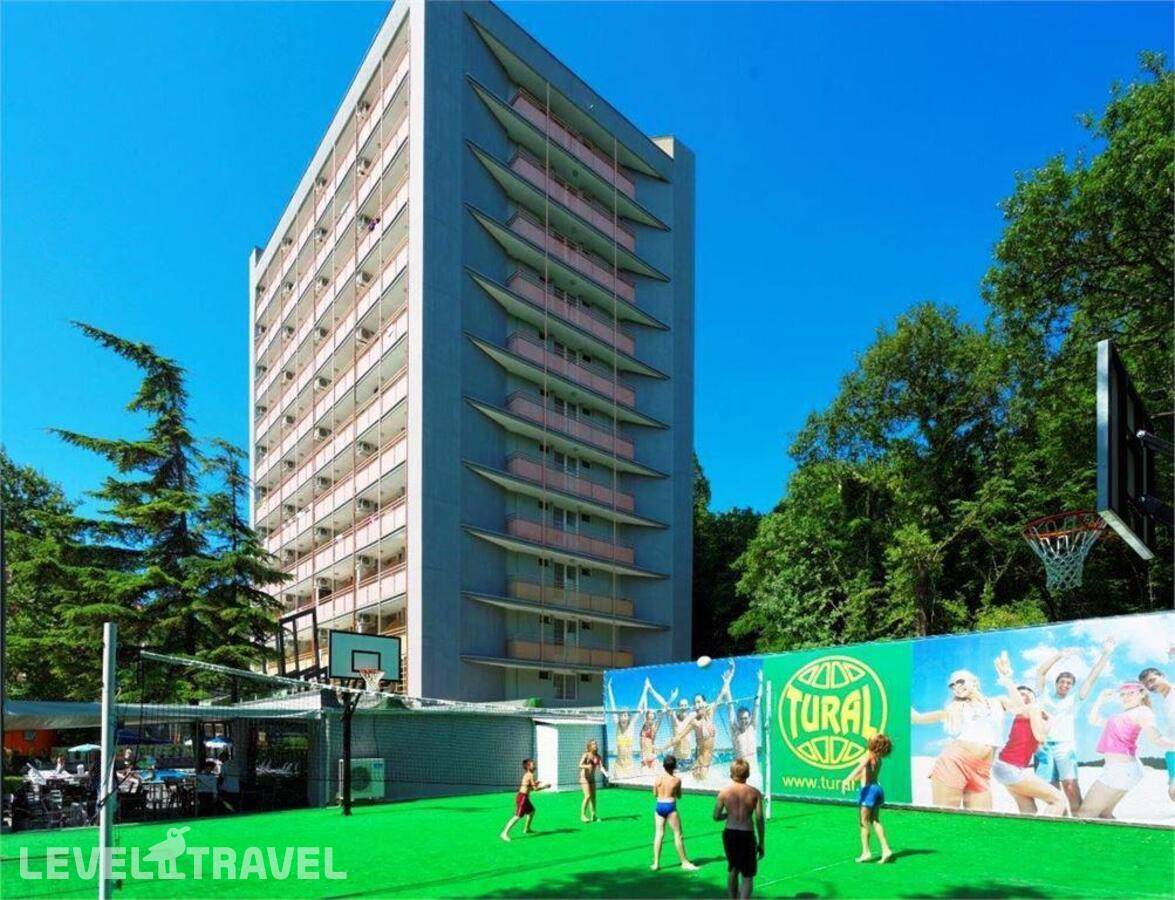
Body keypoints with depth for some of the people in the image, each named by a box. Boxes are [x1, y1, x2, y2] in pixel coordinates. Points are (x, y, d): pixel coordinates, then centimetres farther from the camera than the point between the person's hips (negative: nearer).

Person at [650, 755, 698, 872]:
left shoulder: (658, 778, -3)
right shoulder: (677, 780, -9)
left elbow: (655, 794, 6)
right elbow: (679, 796, 2)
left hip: (659, 806, 4)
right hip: (670, 807, -3)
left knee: (659, 834, 10)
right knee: (678, 834, 4)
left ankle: (656, 863, 11)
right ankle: (684, 862, 9)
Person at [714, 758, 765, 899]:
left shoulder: (724, 792, -3)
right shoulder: (754, 793, -6)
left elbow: (716, 816, -1)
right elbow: (759, 819, -6)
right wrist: (761, 843, 2)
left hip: (729, 834, 3)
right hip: (746, 835, -2)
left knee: (733, 870, 25)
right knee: (748, 876, 7)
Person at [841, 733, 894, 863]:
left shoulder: (869, 755, -13)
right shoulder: (878, 758, 12)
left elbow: (860, 767, -31)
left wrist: (848, 779, -41)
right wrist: (854, 779, 41)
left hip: (868, 789, -8)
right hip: (877, 788, 8)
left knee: (864, 822, 1)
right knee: (875, 821, 13)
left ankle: (866, 852, 4)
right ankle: (886, 850, 9)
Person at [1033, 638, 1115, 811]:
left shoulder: (1074, 700, 19)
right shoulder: (1045, 696, 17)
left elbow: (1092, 677, 13)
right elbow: (1040, 672, 5)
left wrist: (1105, 654, 8)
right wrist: (1061, 654, 0)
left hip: (1065, 746, 0)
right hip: (1044, 746, 0)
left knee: (1070, 784, -18)